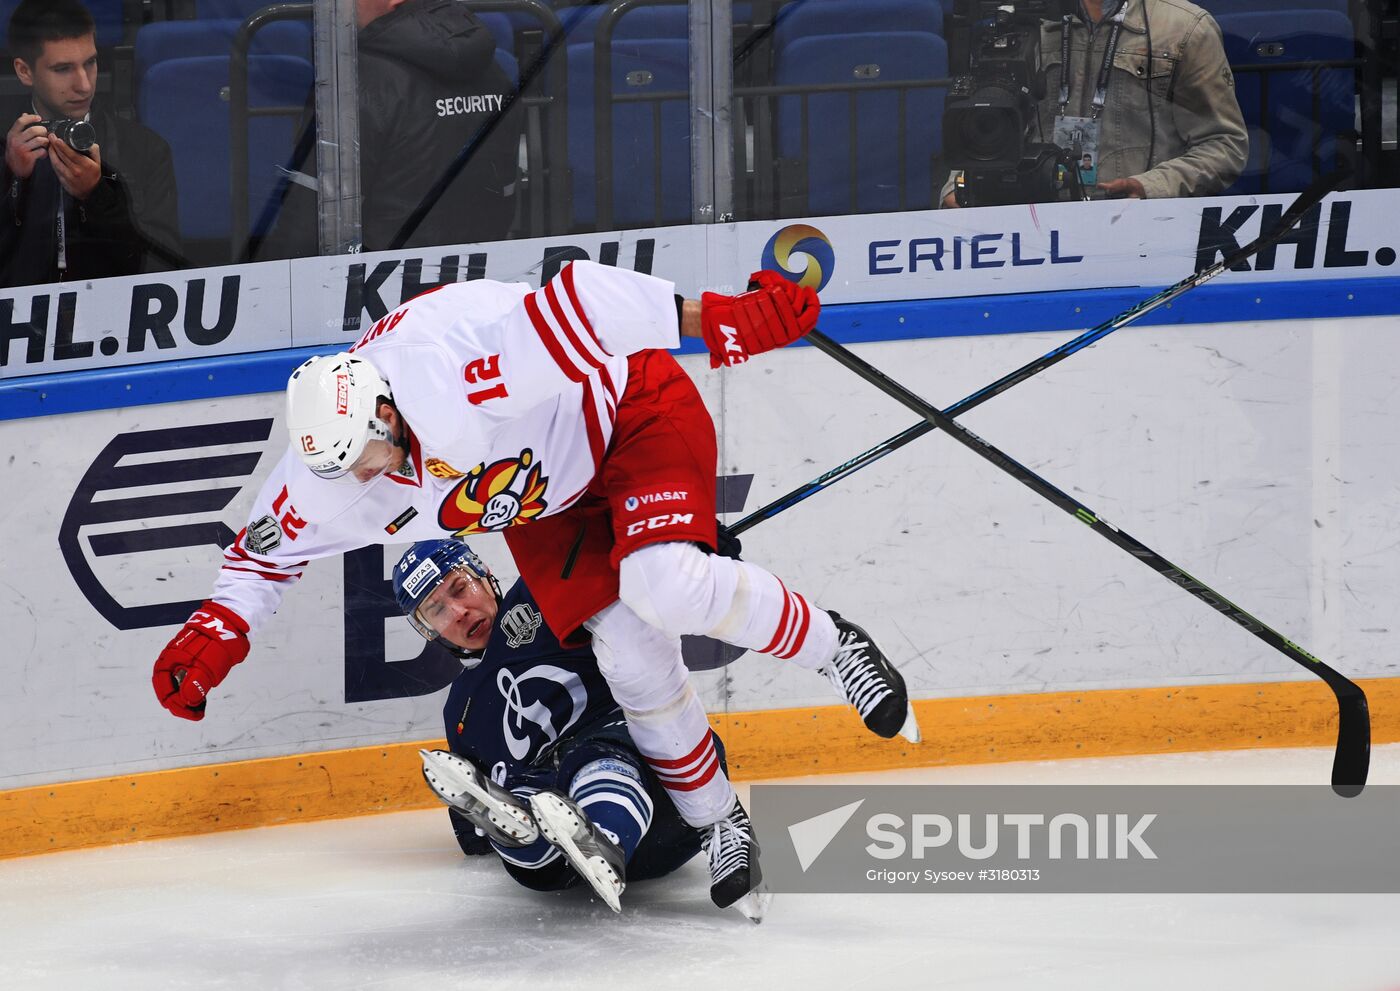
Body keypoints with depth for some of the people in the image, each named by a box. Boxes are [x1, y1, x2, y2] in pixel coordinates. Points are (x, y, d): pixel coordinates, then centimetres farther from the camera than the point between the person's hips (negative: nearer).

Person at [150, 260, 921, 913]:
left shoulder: (447, 372, -40)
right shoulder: (328, 473, -15)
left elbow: (582, 304, -42)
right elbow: (271, 543, 3)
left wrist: (715, 318, -45)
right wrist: (215, 630, -11)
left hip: (632, 411, -6)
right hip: (543, 500, 6)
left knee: (665, 584, -29)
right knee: (630, 654, -7)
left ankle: (833, 649, -4)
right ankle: (719, 824, 11)